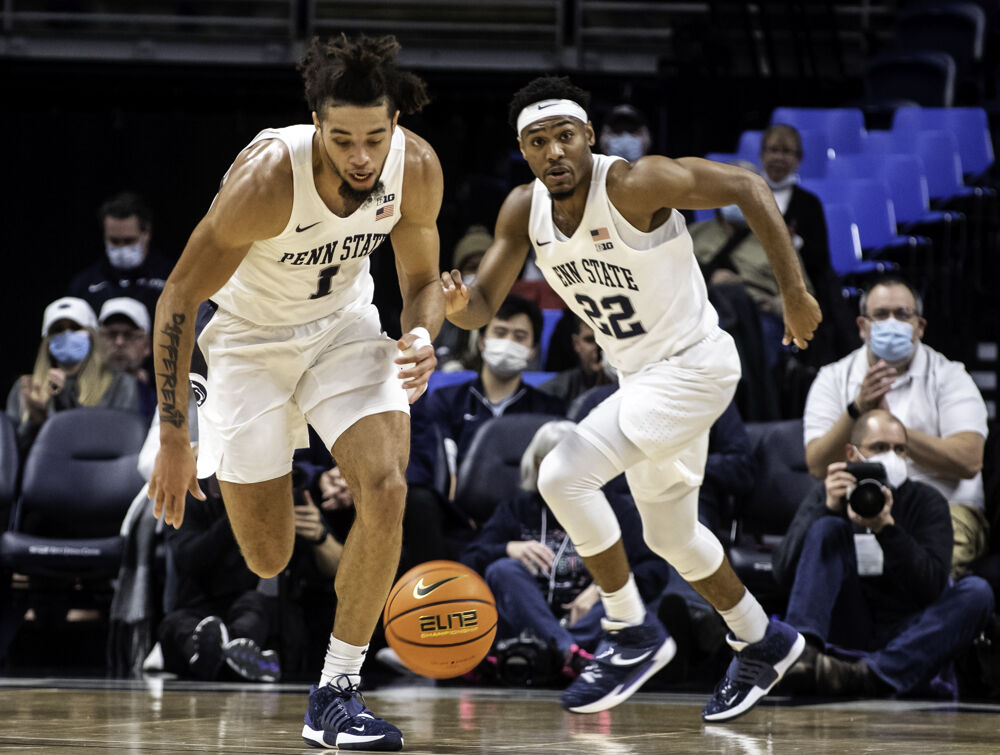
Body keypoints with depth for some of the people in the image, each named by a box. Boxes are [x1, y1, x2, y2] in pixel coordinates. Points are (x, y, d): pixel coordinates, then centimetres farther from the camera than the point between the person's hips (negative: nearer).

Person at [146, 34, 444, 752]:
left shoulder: (417, 168, -20)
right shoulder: (269, 176, -33)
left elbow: (422, 280, 0)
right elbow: (178, 298, -22)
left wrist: (420, 339, -24)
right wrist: (173, 436, -21)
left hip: (345, 324, 3)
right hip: (250, 336, -3)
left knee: (385, 487, -21)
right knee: (268, 559, 0)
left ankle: (336, 694, -9)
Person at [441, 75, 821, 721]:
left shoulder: (635, 185, -24)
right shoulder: (524, 210, -4)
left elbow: (747, 187, -19)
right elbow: (483, 305, 0)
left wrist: (795, 294, -17)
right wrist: (458, 305, -26)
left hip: (695, 366, -8)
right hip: (641, 376, 9)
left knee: (563, 475, -22)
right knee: (671, 535, 21)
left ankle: (633, 635, -6)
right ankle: (764, 644, 43)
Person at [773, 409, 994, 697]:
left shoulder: (927, 502, 0)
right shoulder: (829, 495, 3)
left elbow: (931, 588, -15)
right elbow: (784, 572, -11)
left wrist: (886, 527, -29)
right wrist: (827, 508, -23)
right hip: (848, 631, 0)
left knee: (977, 592, -25)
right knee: (828, 528, -16)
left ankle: (870, 674, -44)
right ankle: (803, 650, -38)